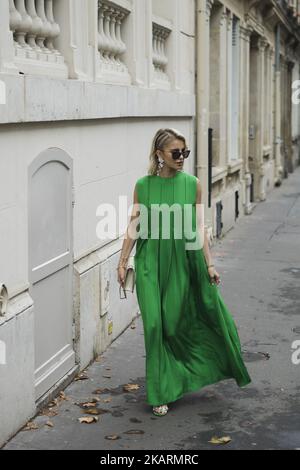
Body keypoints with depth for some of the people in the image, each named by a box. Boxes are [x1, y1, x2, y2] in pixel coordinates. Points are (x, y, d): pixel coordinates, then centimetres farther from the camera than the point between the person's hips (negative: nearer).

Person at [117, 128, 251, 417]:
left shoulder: (192, 184, 1)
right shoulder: (143, 185, -1)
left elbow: (197, 228, 3)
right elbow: (134, 226, 2)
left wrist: (209, 263, 1)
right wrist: (122, 262, -1)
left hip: (182, 263, 1)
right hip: (150, 264, -1)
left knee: (178, 323, 6)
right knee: (155, 325, -2)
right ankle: (161, 393, 9)